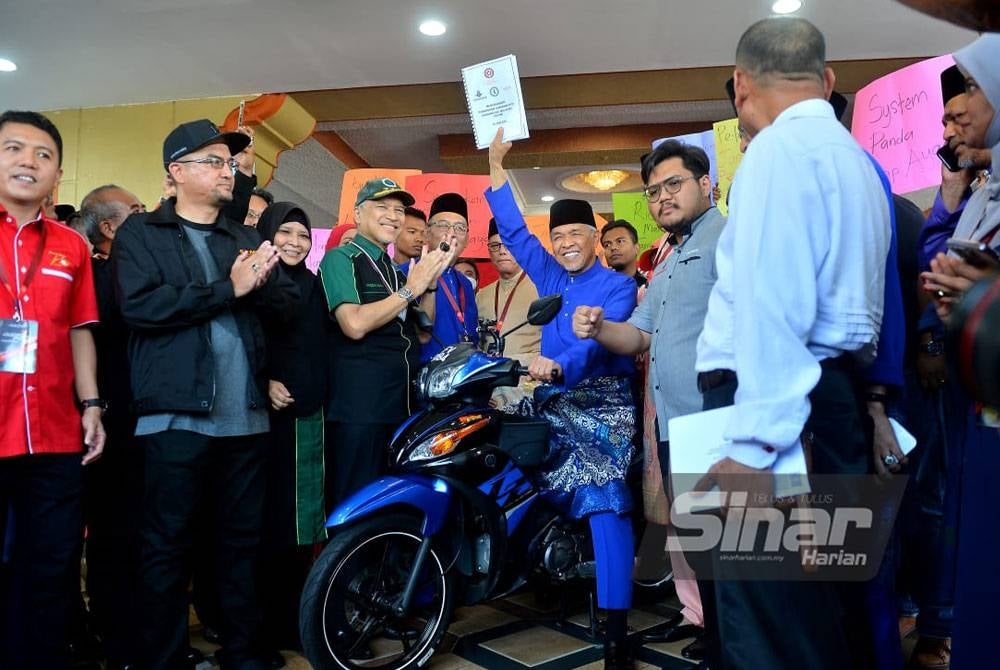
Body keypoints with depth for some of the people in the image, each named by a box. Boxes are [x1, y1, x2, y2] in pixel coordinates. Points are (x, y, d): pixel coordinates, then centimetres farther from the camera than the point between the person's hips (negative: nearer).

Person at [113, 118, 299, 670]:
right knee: (168, 546, 2)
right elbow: (140, 305, -12)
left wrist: (256, 284, -11)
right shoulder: (141, 233, 4)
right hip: (177, 415, -4)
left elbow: (286, 302, 10)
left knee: (242, 540, 12)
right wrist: (227, 289, -12)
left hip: (246, 414, 5)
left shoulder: (245, 238, 18)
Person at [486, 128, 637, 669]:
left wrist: (559, 367, -38)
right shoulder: (550, 276, 17)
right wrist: (496, 164, 18)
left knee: (605, 503, -16)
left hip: (602, 402, -6)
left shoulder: (618, 285, -1)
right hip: (552, 399, 7)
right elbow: (514, 231, 18)